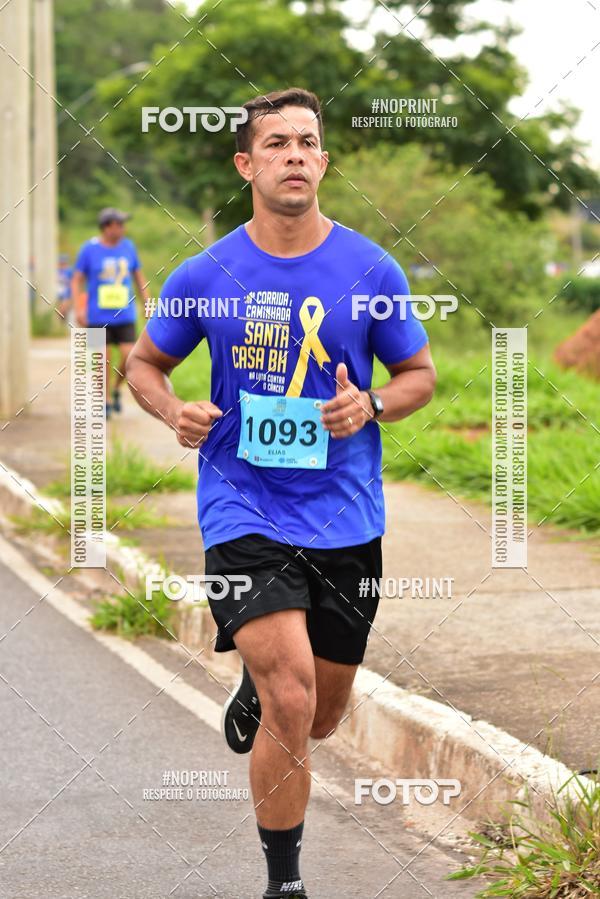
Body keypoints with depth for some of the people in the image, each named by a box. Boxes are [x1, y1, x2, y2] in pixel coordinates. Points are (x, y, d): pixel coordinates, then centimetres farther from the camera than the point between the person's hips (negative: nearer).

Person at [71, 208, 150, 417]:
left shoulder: (128, 246, 4)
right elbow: (76, 280, -1)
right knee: (104, 360, 2)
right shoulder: (89, 249, -5)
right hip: (98, 317, -2)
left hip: (125, 315, 2)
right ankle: (106, 401, 17)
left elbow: (138, 276, 15)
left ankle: (117, 389, 16)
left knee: (129, 356, -10)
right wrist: (78, 309, -12)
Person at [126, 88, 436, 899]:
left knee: (321, 717, 14)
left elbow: (420, 374, 9)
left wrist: (372, 405, -13)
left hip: (345, 519, 2)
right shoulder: (207, 276, -2)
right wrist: (175, 412, -9)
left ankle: (253, 690, 52)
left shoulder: (370, 270, -2)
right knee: (291, 698, -19)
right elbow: (145, 362, 12)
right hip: (243, 512, -2)